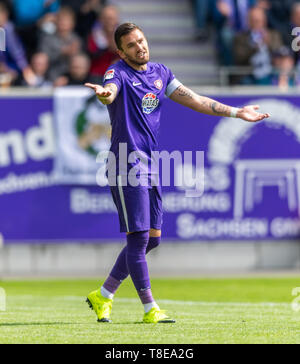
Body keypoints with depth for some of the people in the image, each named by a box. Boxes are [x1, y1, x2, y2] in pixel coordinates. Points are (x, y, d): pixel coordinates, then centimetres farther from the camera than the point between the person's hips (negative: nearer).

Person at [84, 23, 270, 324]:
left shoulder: (160, 73, 14)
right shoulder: (119, 73, -7)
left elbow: (194, 100, 19)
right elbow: (110, 93, -30)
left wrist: (236, 112, 18)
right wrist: (104, 93, -55)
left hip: (150, 168, 8)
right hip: (127, 168, -8)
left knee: (152, 239, 10)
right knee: (138, 238, -8)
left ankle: (103, 296, 21)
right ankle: (150, 309, -1)